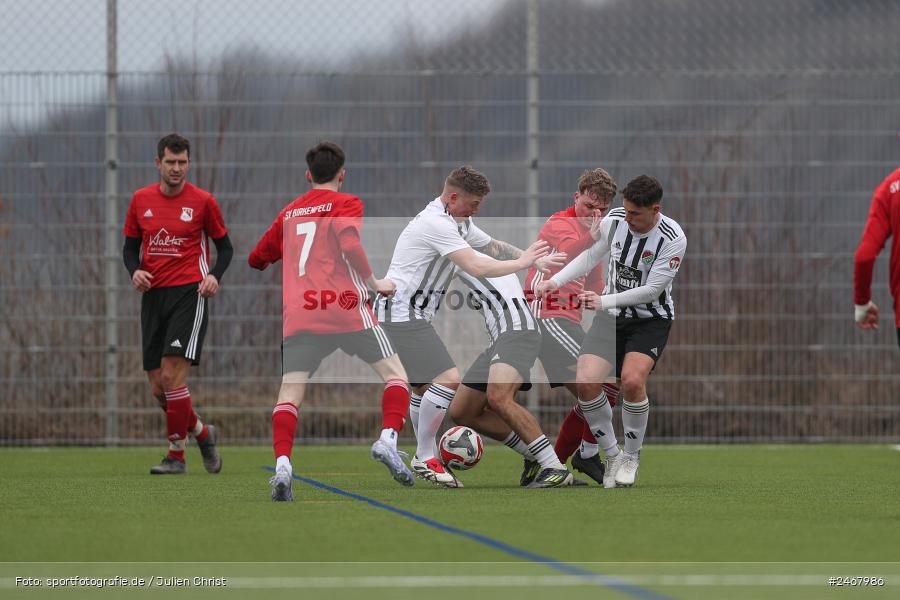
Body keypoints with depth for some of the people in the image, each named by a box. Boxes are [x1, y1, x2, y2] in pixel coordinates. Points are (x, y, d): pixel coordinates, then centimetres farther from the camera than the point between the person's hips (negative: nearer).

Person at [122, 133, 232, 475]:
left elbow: (224, 245, 8)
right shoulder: (141, 200, 8)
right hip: (153, 295, 4)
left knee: (173, 373, -17)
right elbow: (130, 245, 16)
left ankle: (176, 455, -7)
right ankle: (201, 433, 26)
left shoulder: (202, 201, -1)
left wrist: (214, 276, -10)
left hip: (189, 293, -4)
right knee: (158, 386, 2)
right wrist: (135, 270, -5)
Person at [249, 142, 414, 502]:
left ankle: (282, 465, -20)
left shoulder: (289, 212, 20)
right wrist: (374, 283, -4)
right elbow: (350, 245, -15)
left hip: (298, 317, 4)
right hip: (346, 308, -3)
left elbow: (256, 260, 28)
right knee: (395, 375, 8)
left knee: (289, 394, 1)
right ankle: (388, 439, -15)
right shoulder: (345, 203, 5)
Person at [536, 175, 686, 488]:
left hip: (651, 319, -4)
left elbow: (652, 289, -21)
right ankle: (612, 455, 4)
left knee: (632, 380, -28)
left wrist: (604, 301, -26)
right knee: (586, 382, -16)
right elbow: (590, 256, 9)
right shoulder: (614, 220, -8)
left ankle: (631, 456, -3)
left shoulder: (673, 239, -21)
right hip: (611, 316, 4)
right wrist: (555, 281, -3)